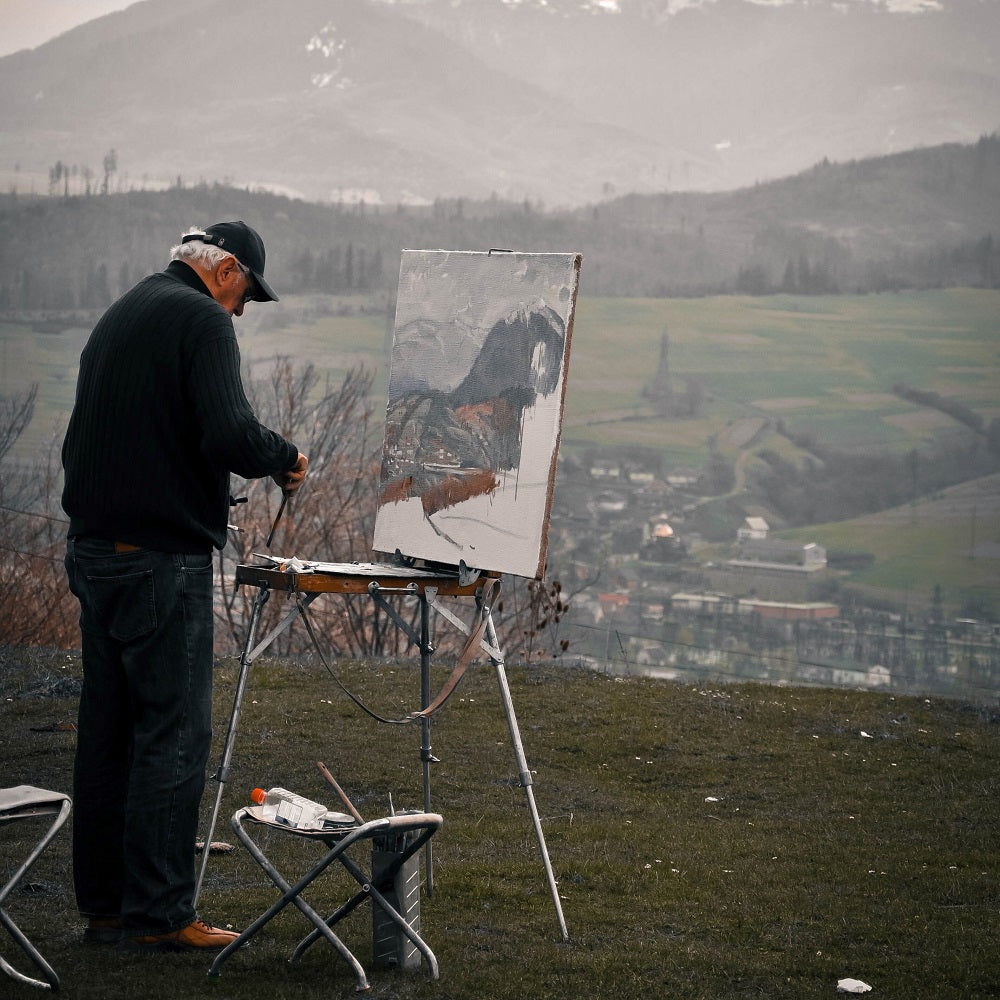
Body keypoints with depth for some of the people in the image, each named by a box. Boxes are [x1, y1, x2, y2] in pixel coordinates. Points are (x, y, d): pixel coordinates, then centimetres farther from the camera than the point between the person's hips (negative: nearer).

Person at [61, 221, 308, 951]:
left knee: (108, 728, 12)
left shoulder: (120, 315, 18)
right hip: (164, 557, -9)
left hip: (94, 550, 9)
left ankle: (103, 904, 18)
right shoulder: (202, 320, -9)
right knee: (174, 732, -4)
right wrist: (287, 458, -5)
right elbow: (230, 434, -22)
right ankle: (157, 913, -1)